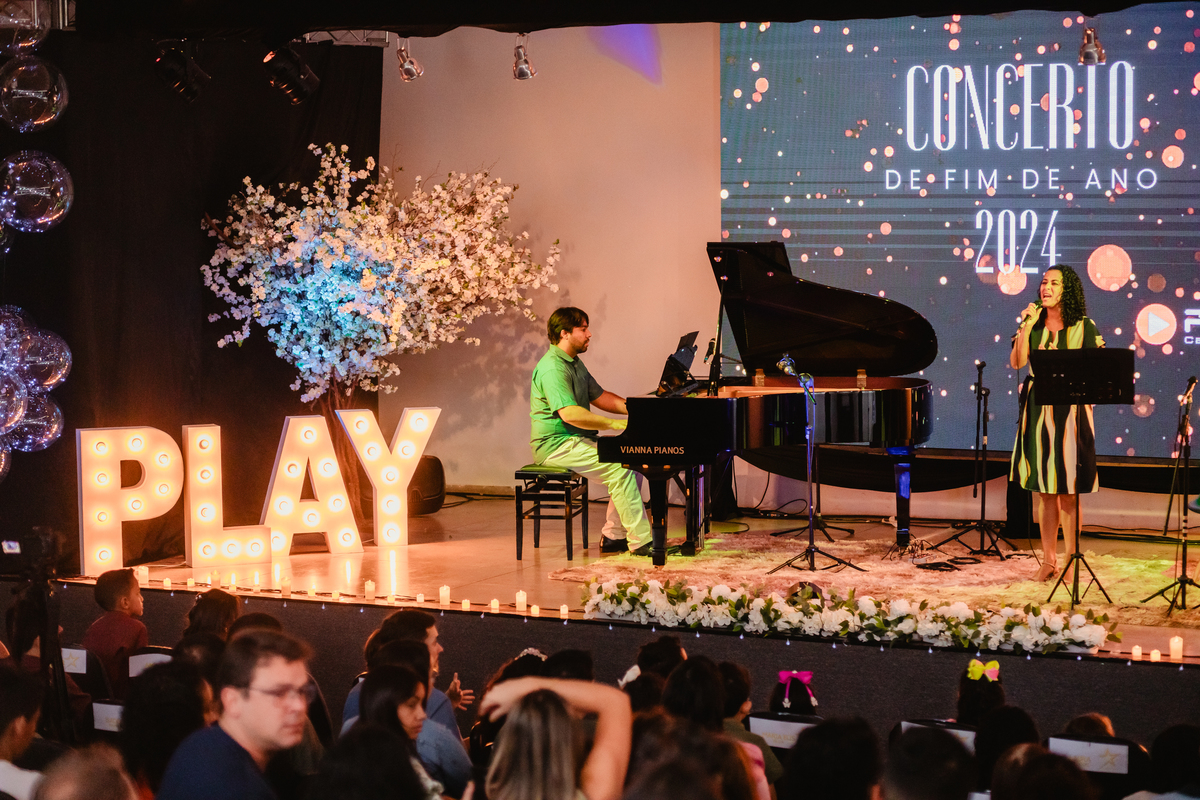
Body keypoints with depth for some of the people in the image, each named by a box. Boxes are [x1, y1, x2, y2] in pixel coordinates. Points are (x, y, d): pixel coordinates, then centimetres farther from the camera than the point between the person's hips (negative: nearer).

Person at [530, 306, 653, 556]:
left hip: (578, 440, 11)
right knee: (619, 467, -24)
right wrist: (616, 424, -30)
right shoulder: (552, 368, -19)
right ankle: (641, 542, -22)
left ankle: (614, 536, 0)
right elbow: (570, 414, -31)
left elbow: (599, 397, 23)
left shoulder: (574, 364, 18)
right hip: (557, 445, -11)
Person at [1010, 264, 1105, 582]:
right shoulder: (1033, 323, 8)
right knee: (1044, 490, 6)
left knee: (1068, 491, -2)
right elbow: (1017, 362, -4)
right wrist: (1027, 326, -11)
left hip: (1070, 412, -3)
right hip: (1038, 412, 3)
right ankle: (1049, 559, 12)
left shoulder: (1083, 326, 0)